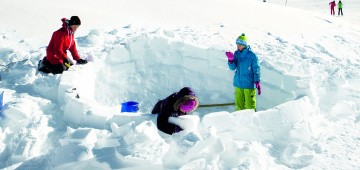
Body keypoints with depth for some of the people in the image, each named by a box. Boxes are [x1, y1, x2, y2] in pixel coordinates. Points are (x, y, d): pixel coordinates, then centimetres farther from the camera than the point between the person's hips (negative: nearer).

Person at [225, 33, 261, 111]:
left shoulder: (252, 55, -9)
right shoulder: (236, 54, 4)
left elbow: (256, 69, -6)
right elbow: (233, 67, -1)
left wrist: (257, 82, -12)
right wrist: (231, 60, -20)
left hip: (249, 84, -4)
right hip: (238, 84, 4)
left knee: (249, 105, 1)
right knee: (239, 104, 10)